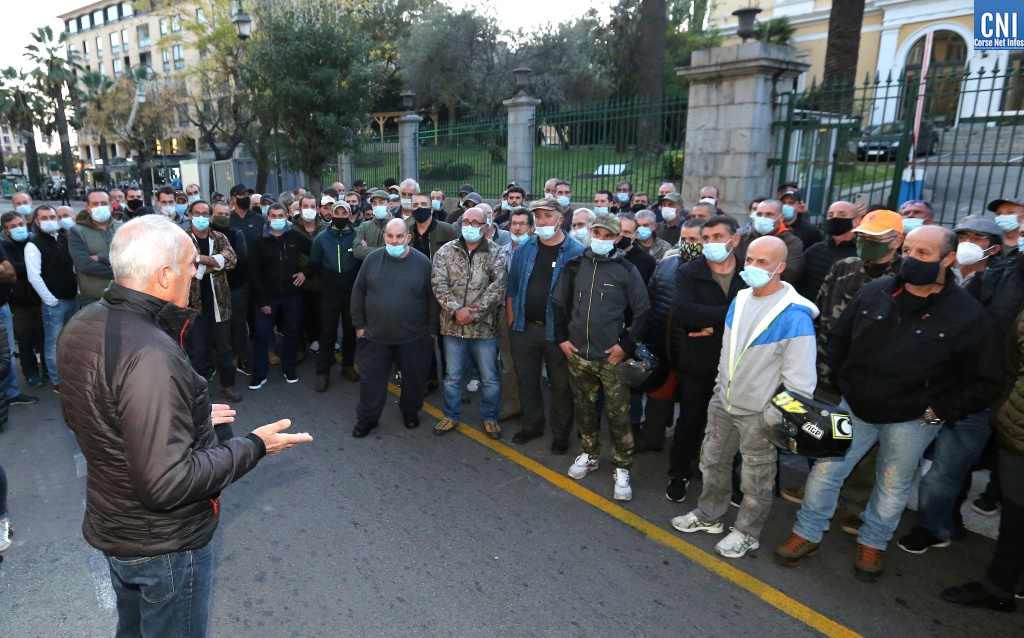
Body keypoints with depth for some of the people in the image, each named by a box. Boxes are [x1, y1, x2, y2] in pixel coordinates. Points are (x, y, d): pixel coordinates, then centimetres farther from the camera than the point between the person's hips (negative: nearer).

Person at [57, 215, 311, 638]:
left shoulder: (81, 327, -4)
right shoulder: (150, 356, -34)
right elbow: (167, 483, -33)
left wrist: (189, 417, 11)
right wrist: (254, 446, -22)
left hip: (108, 525, 8)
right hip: (163, 543, -8)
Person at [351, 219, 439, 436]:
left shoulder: (422, 262, -8)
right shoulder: (372, 259, -2)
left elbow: (432, 298, -3)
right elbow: (358, 292, 5)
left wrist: (432, 330, -3)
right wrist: (359, 325, 3)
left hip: (414, 337, -1)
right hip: (375, 336, 1)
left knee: (414, 378, 14)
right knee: (371, 378, 11)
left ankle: (410, 411, 38)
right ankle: (367, 418, 28)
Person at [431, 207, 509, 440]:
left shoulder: (497, 253, -3)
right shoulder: (446, 251, 2)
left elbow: (498, 287, -12)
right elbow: (439, 284, -6)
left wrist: (474, 311, -19)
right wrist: (456, 310, -18)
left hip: (484, 326, -1)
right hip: (453, 325, 1)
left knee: (490, 378, 9)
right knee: (452, 376, 14)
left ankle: (490, 418, 29)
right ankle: (451, 416, 31)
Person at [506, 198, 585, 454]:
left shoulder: (576, 252, -9)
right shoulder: (524, 248, 3)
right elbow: (512, 285, 8)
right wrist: (510, 317, 4)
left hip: (559, 331, -4)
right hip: (524, 328, 4)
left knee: (561, 386, 11)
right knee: (527, 382, 17)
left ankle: (560, 434, 27)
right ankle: (532, 425, 36)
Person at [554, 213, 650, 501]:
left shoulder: (626, 269, -4)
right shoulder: (574, 265, 5)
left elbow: (643, 312, -2)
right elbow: (558, 302, 12)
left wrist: (626, 344, -9)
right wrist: (561, 337, 5)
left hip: (612, 356, -3)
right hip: (578, 354, 4)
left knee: (618, 414, 1)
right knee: (583, 408, 16)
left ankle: (622, 468, 15)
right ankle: (589, 454, 35)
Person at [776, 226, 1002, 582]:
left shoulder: (969, 316, -13)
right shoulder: (873, 293, -6)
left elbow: (984, 382, -7)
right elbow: (838, 339, 8)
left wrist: (938, 411, -11)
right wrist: (843, 382, 3)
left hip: (911, 420, -2)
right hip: (855, 407, 2)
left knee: (894, 485, 16)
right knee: (825, 470, 7)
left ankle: (872, 544, 39)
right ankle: (807, 534, 25)